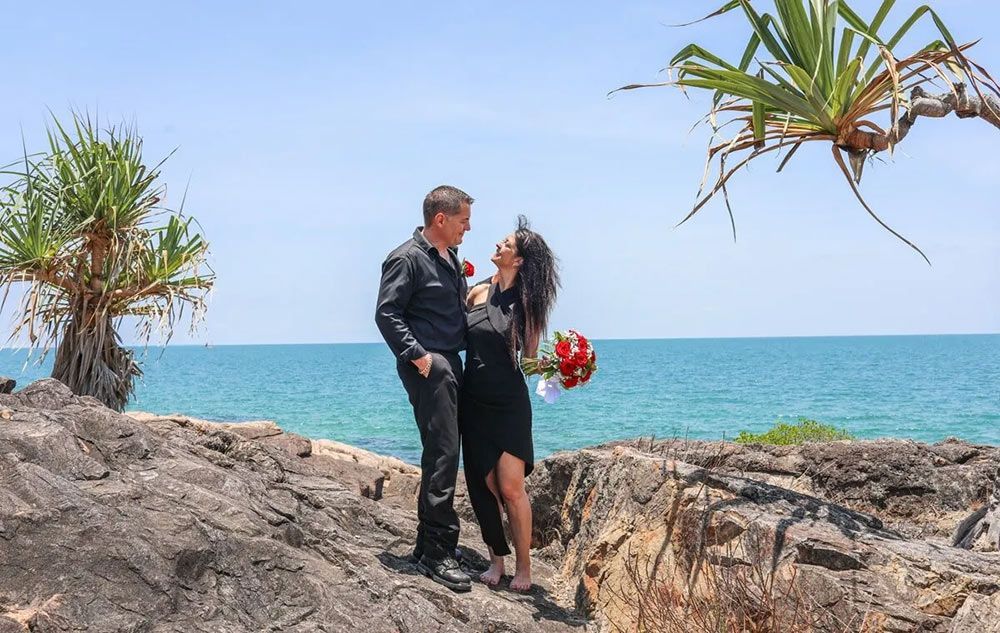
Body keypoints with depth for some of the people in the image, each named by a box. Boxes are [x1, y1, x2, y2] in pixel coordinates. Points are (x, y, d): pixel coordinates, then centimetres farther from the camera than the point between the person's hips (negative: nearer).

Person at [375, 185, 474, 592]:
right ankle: (437, 554, -9)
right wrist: (417, 355, -19)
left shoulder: (450, 258, 18)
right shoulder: (407, 259, -10)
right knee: (442, 453, -13)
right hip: (427, 366, -10)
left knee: (444, 454, 12)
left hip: (450, 363, 10)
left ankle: (428, 546, 22)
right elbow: (387, 314, -15)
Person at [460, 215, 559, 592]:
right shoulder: (479, 292, 4)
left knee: (511, 488, -6)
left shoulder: (526, 303, -4)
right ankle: (496, 560, 18)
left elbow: (530, 358, -2)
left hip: (509, 405, -3)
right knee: (485, 485, 5)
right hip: (474, 402, 3)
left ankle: (523, 568, 7)